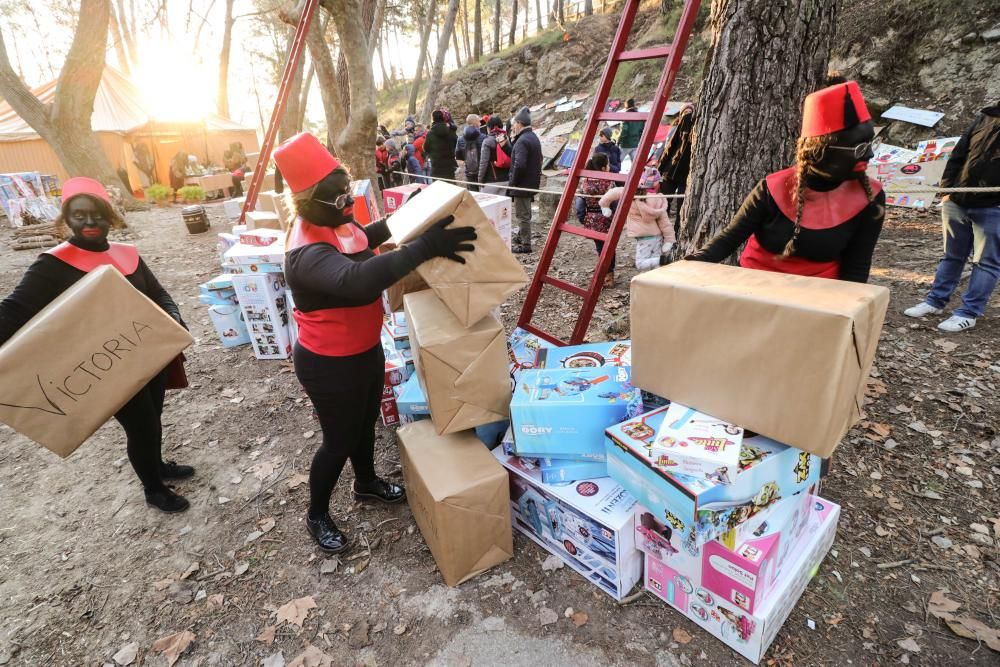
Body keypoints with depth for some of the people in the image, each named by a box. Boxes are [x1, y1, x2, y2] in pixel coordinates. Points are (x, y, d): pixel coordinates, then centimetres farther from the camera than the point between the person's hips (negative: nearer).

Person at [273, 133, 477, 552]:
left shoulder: (335, 225, -2)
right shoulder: (307, 253, -32)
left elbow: (362, 239, 23)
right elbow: (358, 280, -52)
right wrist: (424, 246, -54)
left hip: (366, 350, 9)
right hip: (329, 365, -9)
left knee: (365, 423, 26)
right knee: (340, 440, 10)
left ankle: (366, 483, 53)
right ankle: (317, 515, 37)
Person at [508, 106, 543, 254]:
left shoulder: (522, 141, -20)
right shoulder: (534, 137, 11)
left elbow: (519, 165, -28)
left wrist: (512, 182, -17)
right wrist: (536, 176, 19)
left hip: (522, 185, -10)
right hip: (532, 182, 10)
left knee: (522, 215, 0)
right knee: (524, 214, 21)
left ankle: (525, 245, 7)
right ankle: (521, 238, 34)